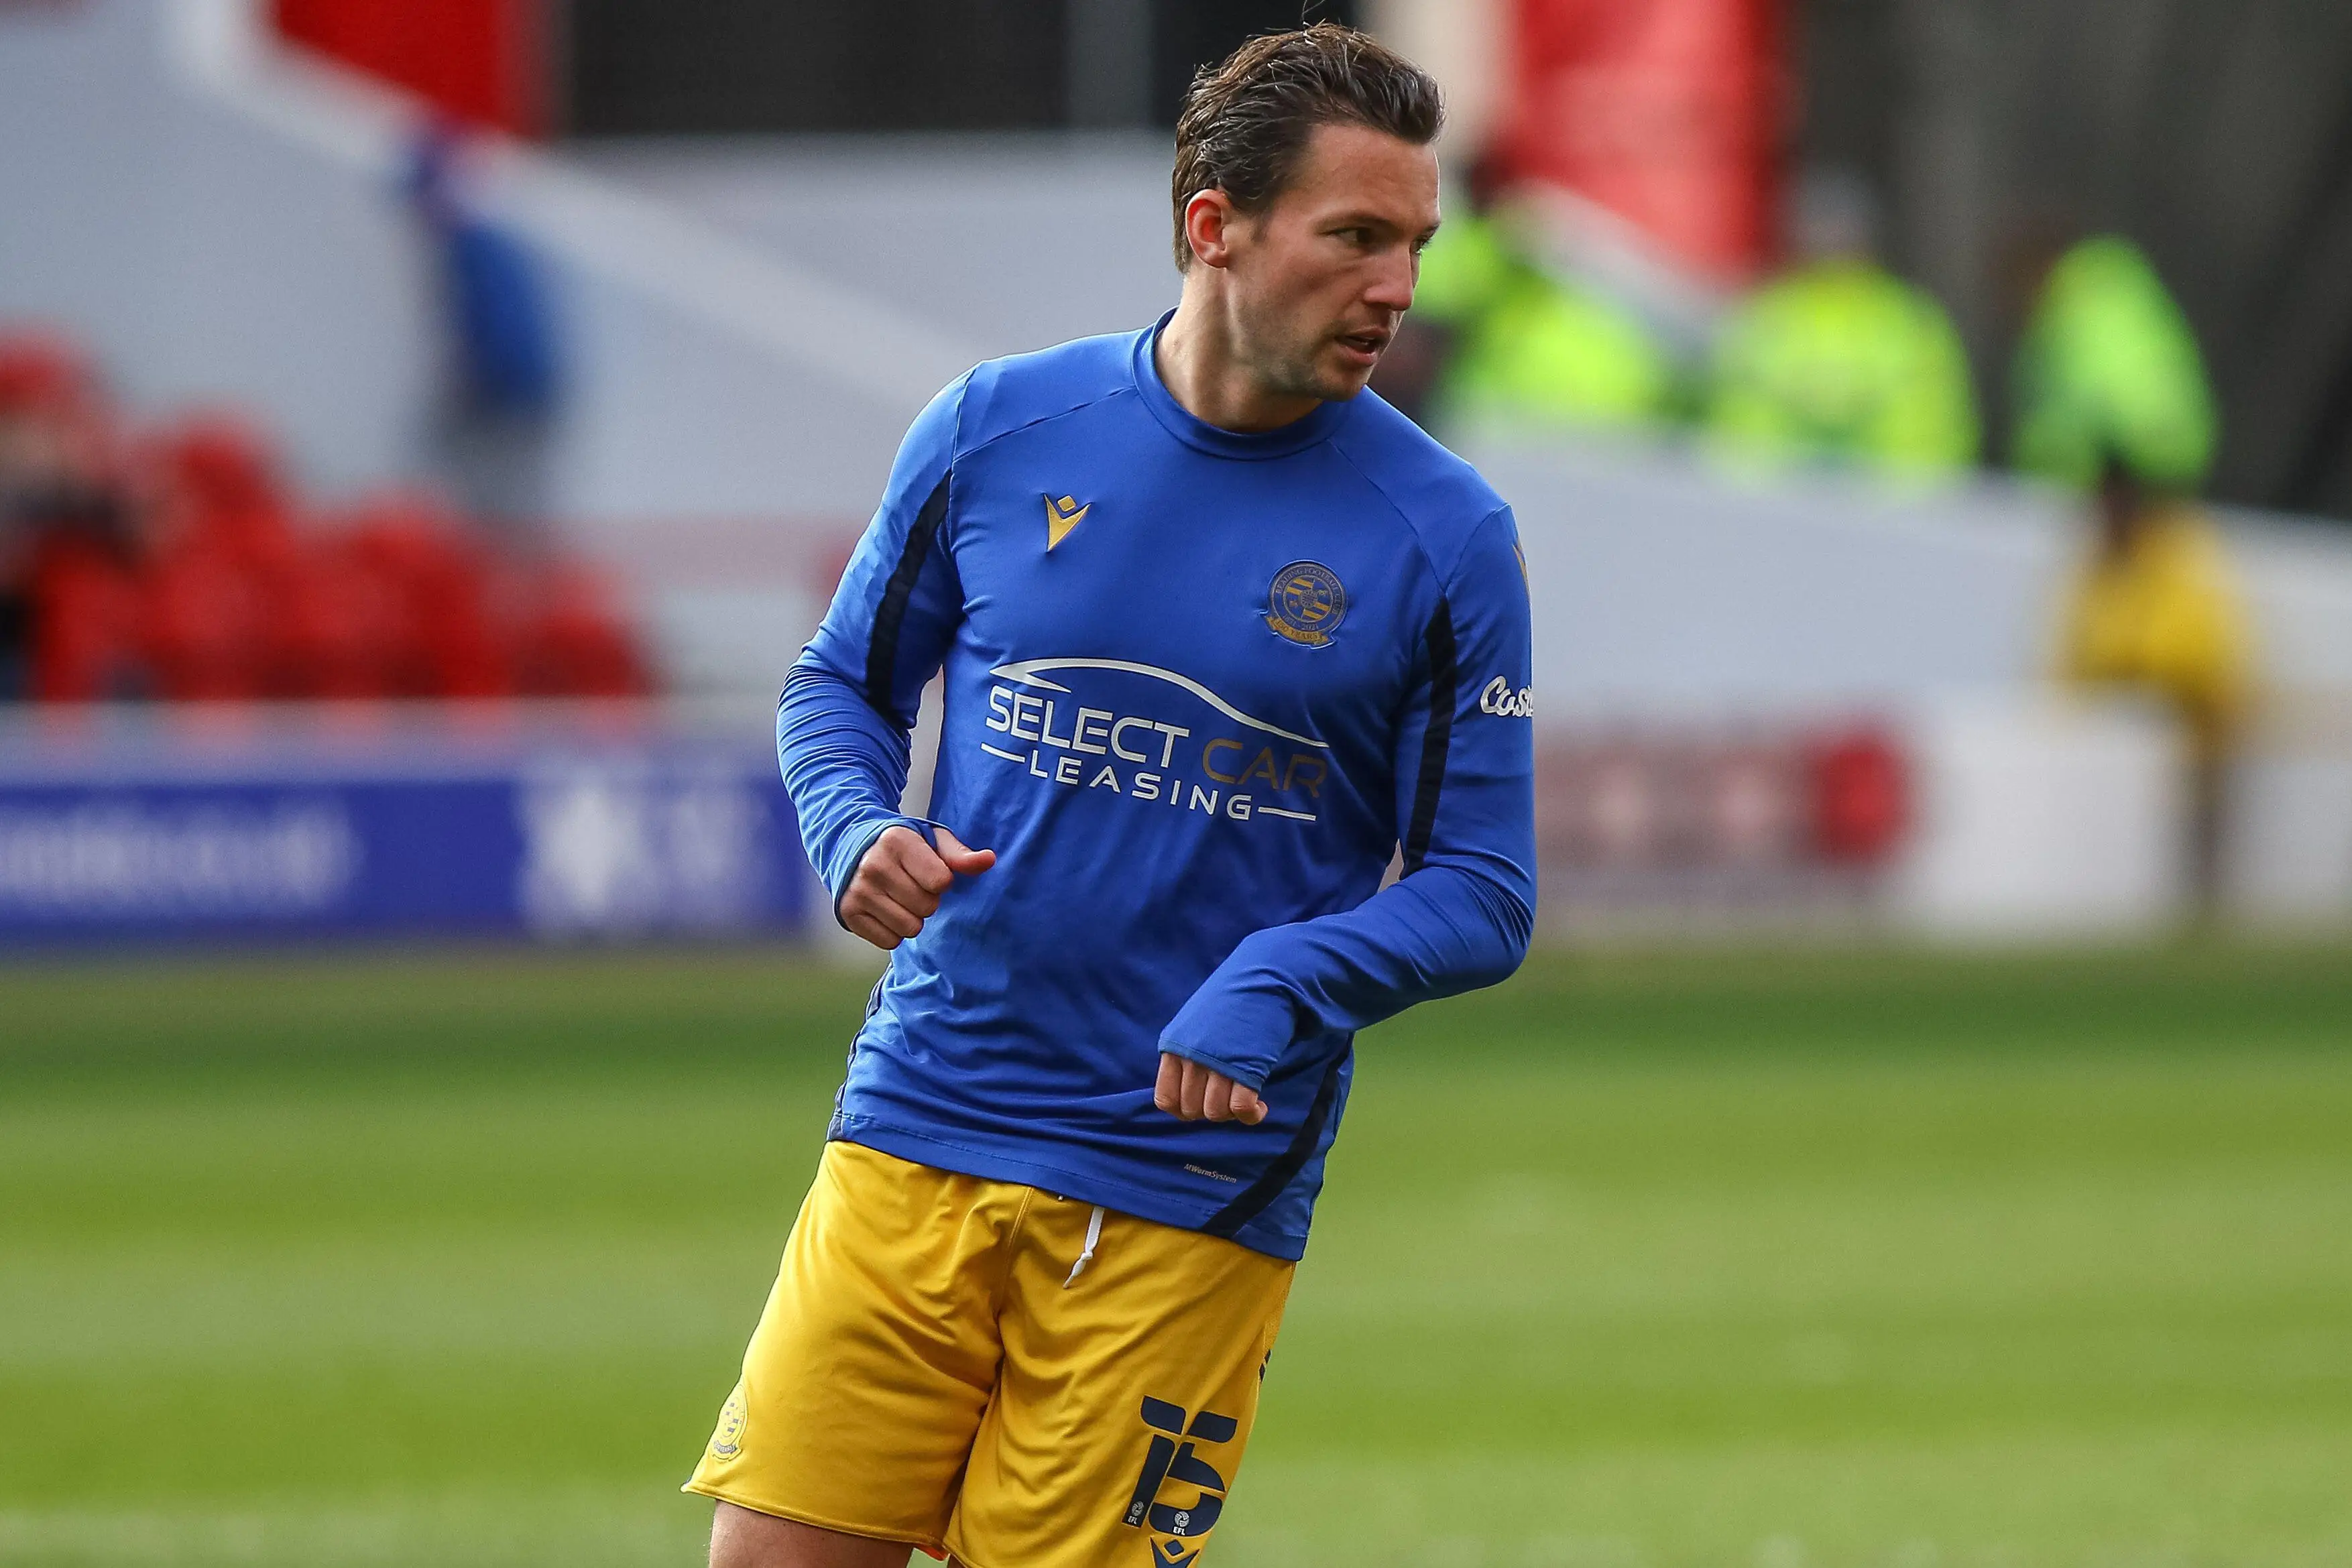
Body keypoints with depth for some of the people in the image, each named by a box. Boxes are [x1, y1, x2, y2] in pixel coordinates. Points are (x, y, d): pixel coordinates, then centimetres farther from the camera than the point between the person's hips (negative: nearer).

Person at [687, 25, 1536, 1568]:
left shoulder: (1447, 536, -3)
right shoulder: (996, 429, 2)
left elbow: (1483, 896, 0)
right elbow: (841, 686, 15)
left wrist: (1282, 981, -18)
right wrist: (859, 833, -7)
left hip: (1191, 1196, -1)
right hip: (918, 1136, 2)